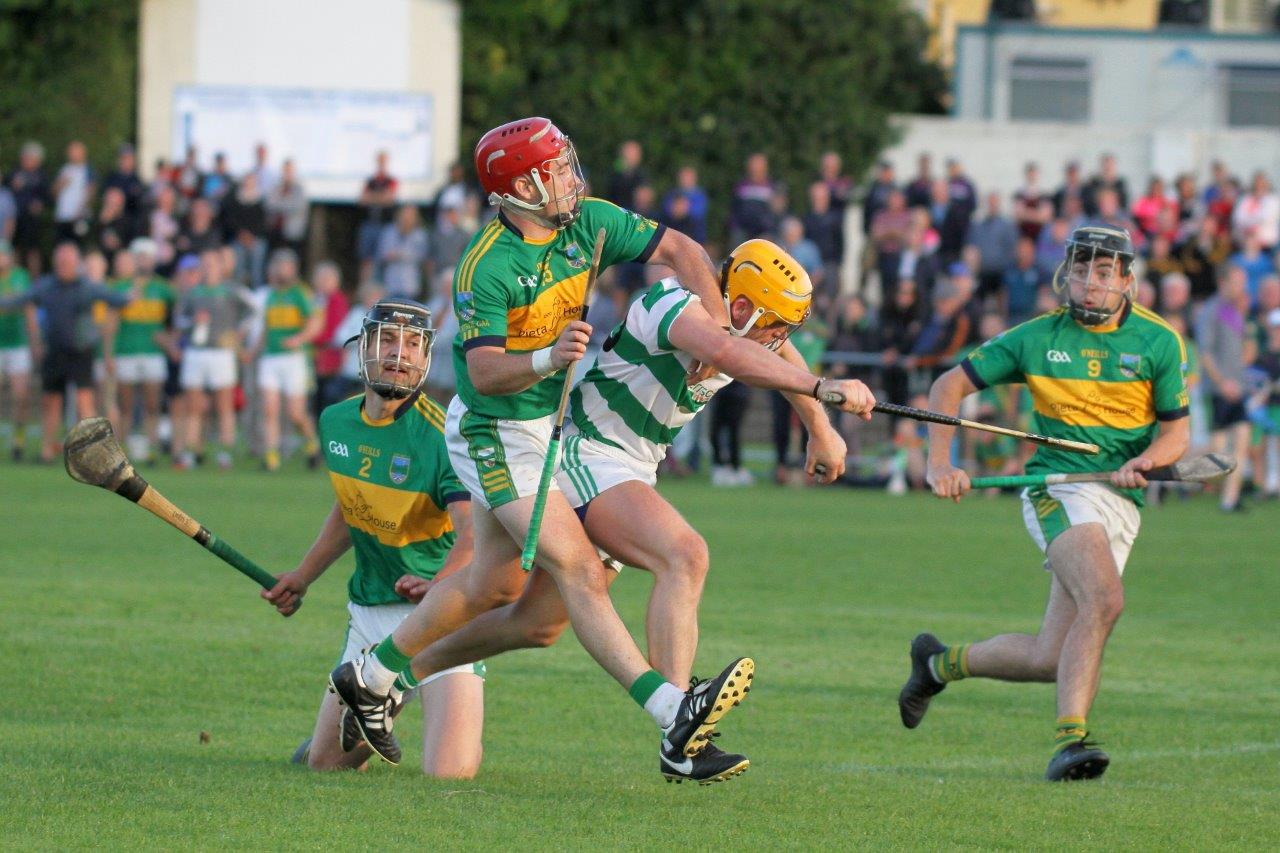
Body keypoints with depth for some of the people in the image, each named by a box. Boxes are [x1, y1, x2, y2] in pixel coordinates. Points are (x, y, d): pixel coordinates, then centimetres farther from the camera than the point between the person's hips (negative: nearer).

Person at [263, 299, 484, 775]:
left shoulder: (441, 437, -21)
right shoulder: (337, 422, 1)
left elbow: (474, 534, -35)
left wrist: (439, 584, -54)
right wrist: (303, 576, 23)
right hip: (368, 611, 6)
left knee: (450, 773, -18)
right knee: (323, 762, 9)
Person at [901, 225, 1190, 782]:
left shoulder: (1158, 342, 4)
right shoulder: (1037, 338, 1)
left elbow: (1175, 433, 7)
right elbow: (950, 385, 8)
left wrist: (1143, 462, -16)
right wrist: (939, 463, -6)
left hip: (1120, 502, 4)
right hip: (1058, 485, -4)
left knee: (1050, 660, 3)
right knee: (1104, 599, -32)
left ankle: (942, 662, 29)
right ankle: (1070, 738, -34)